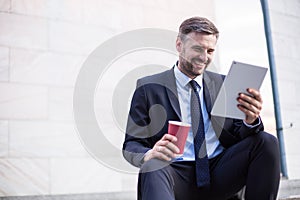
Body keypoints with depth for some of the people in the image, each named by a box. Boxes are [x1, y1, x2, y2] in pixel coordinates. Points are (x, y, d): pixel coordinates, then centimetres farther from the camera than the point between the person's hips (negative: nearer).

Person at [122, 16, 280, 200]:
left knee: (267, 141, -18)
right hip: (176, 175, -4)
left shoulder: (223, 84, 14)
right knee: (153, 167, -38)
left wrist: (251, 122, -15)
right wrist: (149, 155, -24)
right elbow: (131, 145, 1)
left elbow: (237, 136, 10)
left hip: (219, 176, 5)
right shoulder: (149, 88, 5)